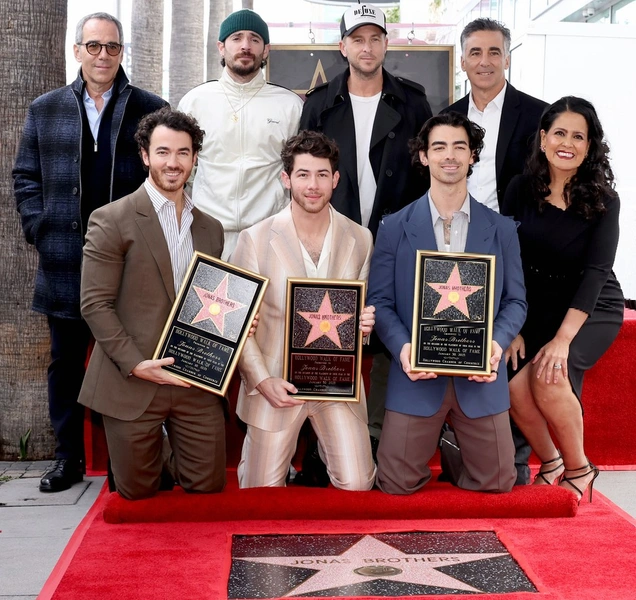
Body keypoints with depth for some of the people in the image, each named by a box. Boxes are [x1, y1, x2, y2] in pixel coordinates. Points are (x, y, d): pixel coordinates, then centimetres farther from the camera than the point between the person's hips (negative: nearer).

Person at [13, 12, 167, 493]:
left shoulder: (150, 109, 4)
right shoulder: (45, 110, 11)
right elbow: (26, 177, 13)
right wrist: (39, 228, 0)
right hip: (65, 263, 3)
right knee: (66, 362, 11)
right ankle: (69, 457, 25)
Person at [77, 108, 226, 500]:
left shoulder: (211, 229, 12)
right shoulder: (111, 221, -6)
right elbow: (95, 304, -9)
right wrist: (136, 364, -16)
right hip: (132, 382, -4)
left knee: (210, 488, 9)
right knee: (138, 495, 11)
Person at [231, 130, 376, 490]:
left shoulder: (360, 239, 1)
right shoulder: (255, 240, -7)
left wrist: (366, 322, -10)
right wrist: (262, 380, -14)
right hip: (276, 383, -1)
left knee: (357, 485, 1)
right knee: (263, 495, 8)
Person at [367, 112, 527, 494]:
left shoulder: (502, 229, 7)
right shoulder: (396, 227, 2)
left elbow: (515, 299, 6)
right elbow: (380, 300, 0)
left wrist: (498, 342, -13)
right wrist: (402, 347, -17)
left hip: (481, 377, 2)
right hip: (417, 376, -1)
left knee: (498, 482, 7)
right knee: (396, 484, 2)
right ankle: (433, 446, 34)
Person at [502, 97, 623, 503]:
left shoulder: (603, 200, -8)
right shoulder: (522, 189, -3)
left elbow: (596, 271, -16)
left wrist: (563, 338, -24)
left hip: (593, 309, -2)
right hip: (538, 308, 2)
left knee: (549, 375, -28)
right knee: (515, 383, -22)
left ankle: (578, 468, -2)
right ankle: (550, 463, 7)